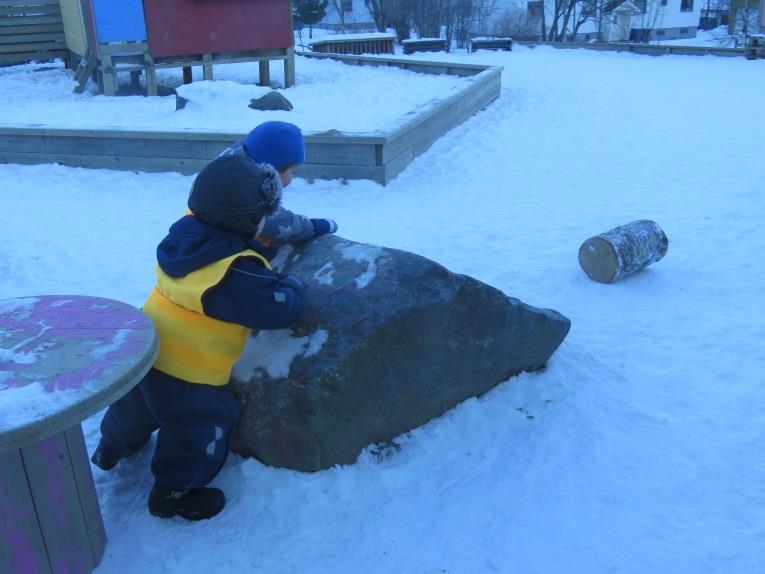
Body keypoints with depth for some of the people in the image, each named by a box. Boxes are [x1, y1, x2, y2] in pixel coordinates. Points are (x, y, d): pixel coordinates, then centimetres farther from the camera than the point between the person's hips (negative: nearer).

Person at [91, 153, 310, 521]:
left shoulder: (184, 235, -5)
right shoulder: (236, 273, -30)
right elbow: (282, 308, -25)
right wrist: (293, 286, -2)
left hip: (145, 351, 9)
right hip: (188, 373, -8)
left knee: (136, 404, 33)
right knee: (202, 426, 15)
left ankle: (113, 447, 59)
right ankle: (173, 492, 29)